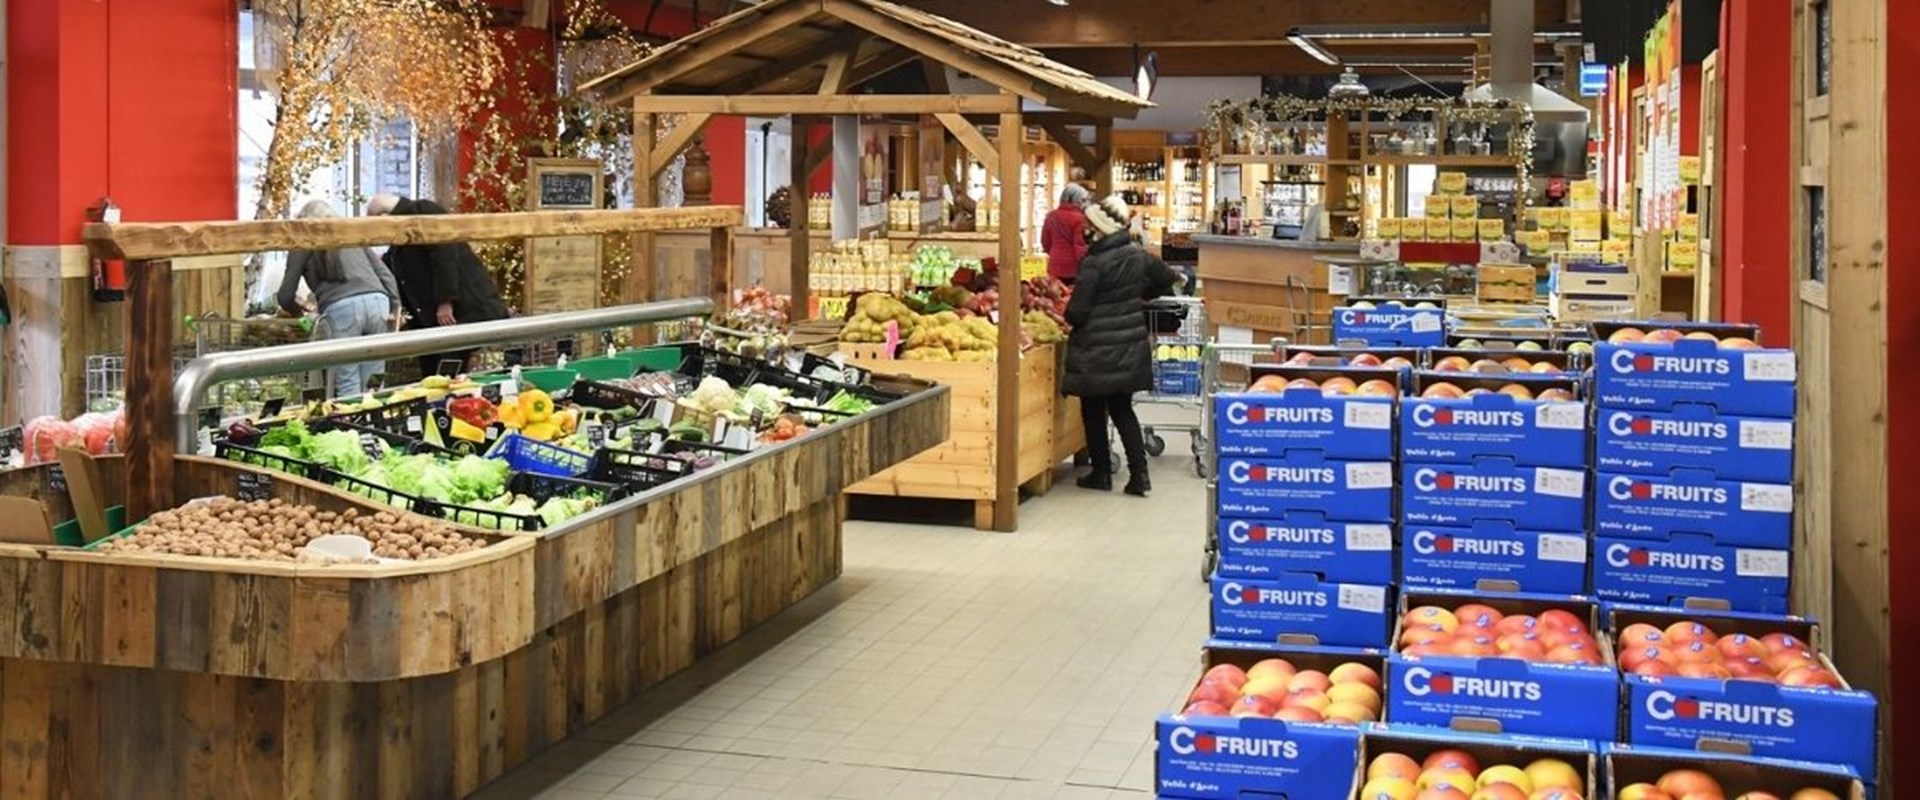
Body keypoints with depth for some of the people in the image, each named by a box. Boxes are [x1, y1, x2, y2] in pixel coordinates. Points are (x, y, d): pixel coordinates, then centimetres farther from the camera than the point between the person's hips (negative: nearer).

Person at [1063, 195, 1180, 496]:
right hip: (1130, 348, 6)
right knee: (1122, 408, 14)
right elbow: (1167, 280, 15)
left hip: (1097, 350, -6)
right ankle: (1139, 474, 6)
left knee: (1093, 410, 9)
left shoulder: (1094, 263, -19)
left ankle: (1101, 473, 15)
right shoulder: (1138, 256, 0)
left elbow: (1077, 312, -17)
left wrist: (1068, 317, 5)